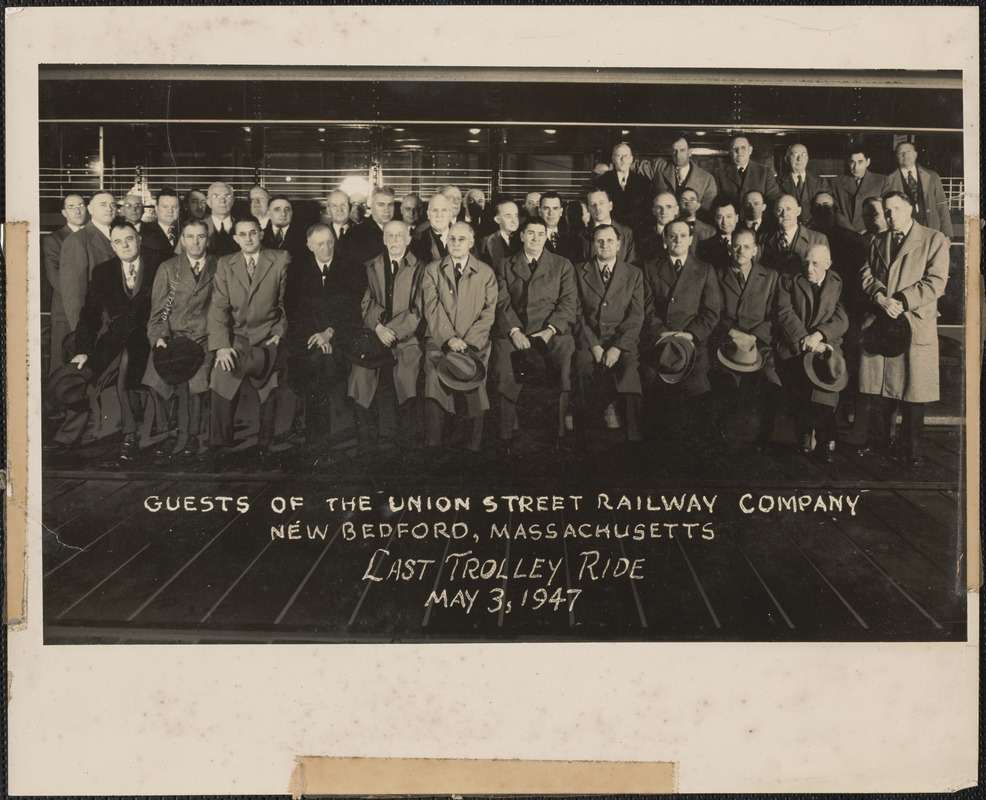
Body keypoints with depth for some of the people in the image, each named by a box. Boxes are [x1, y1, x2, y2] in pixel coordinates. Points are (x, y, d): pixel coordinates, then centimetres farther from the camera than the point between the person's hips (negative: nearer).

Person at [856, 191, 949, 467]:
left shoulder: (934, 240, 2)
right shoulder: (878, 242, 18)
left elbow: (936, 282, -7)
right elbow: (867, 275, 10)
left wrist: (901, 301, -15)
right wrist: (881, 297, -11)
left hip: (915, 325, -4)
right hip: (879, 324, 4)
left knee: (912, 389, -1)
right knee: (876, 384, 6)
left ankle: (911, 448, 9)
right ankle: (878, 438, 20)